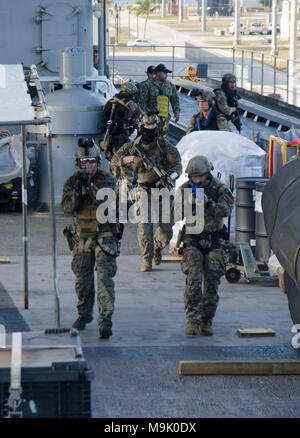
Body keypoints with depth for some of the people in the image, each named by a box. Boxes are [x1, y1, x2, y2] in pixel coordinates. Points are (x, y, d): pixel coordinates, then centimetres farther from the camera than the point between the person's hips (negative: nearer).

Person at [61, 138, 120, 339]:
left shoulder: (107, 179, -6)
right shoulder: (72, 181, 3)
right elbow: (67, 206, -9)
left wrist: (91, 185, -33)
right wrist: (77, 189, -25)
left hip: (104, 237, -4)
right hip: (82, 238, 4)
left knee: (105, 278, -14)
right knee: (83, 281, 12)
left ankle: (105, 320, -18)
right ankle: (84, 315, 31)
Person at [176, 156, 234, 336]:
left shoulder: (219, 188, -5)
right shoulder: (185, 189, -1)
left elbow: (227, 209, -21)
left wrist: (208, 204, -36)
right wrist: (188, 203, -27)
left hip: (214, 241, 0)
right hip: (193, 240, 0)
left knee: (212, 282, -2)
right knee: (193, 279, -16)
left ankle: (207, 321, 9)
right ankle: (193, 319, -14)